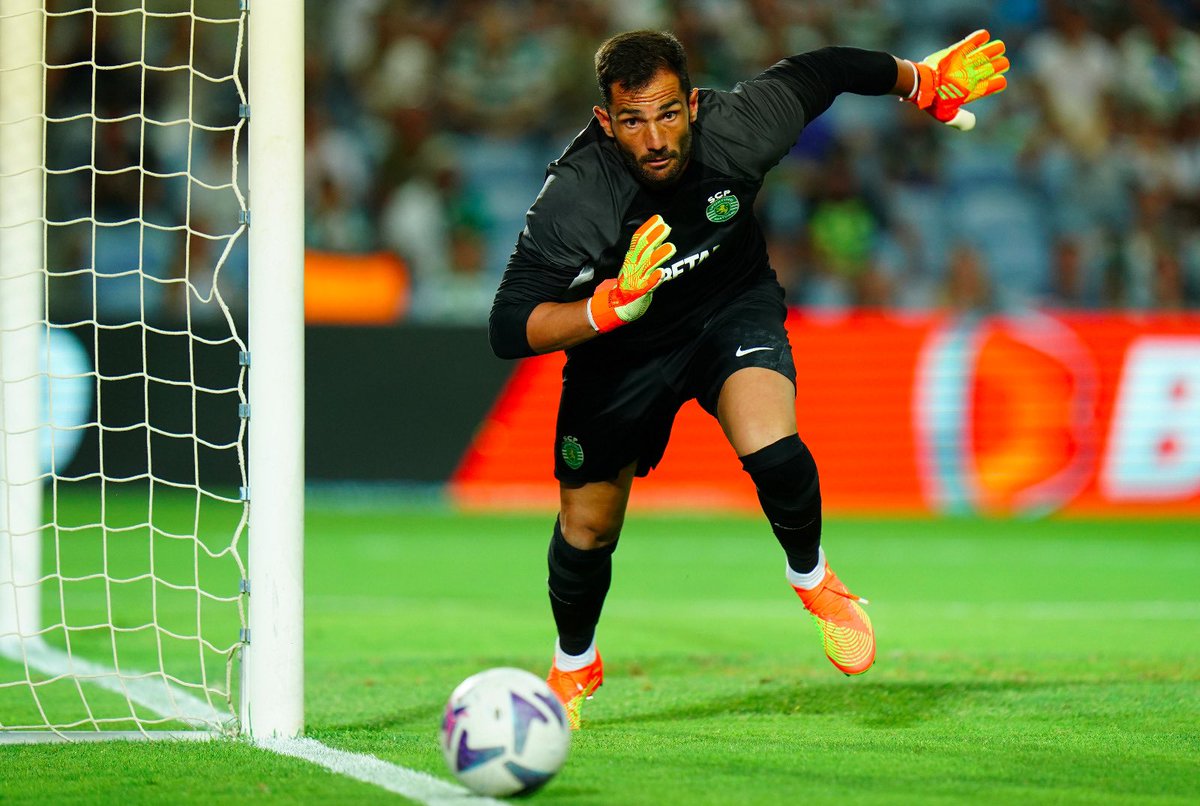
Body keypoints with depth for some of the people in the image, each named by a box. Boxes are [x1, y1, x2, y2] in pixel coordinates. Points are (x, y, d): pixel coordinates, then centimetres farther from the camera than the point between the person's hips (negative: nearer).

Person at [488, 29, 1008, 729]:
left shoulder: (737, 127, -28)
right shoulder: (570, 202, -34)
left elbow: (819, 72, -8)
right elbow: (509, 329, -33)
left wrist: (923, 81, 8)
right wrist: (612, 304, -48)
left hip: (734, 310, 0)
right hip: (620, 350, 0)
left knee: (771, 449, -29)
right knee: (587, 528, 10)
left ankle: (813, 580, 3)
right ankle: (574, 665, 43)